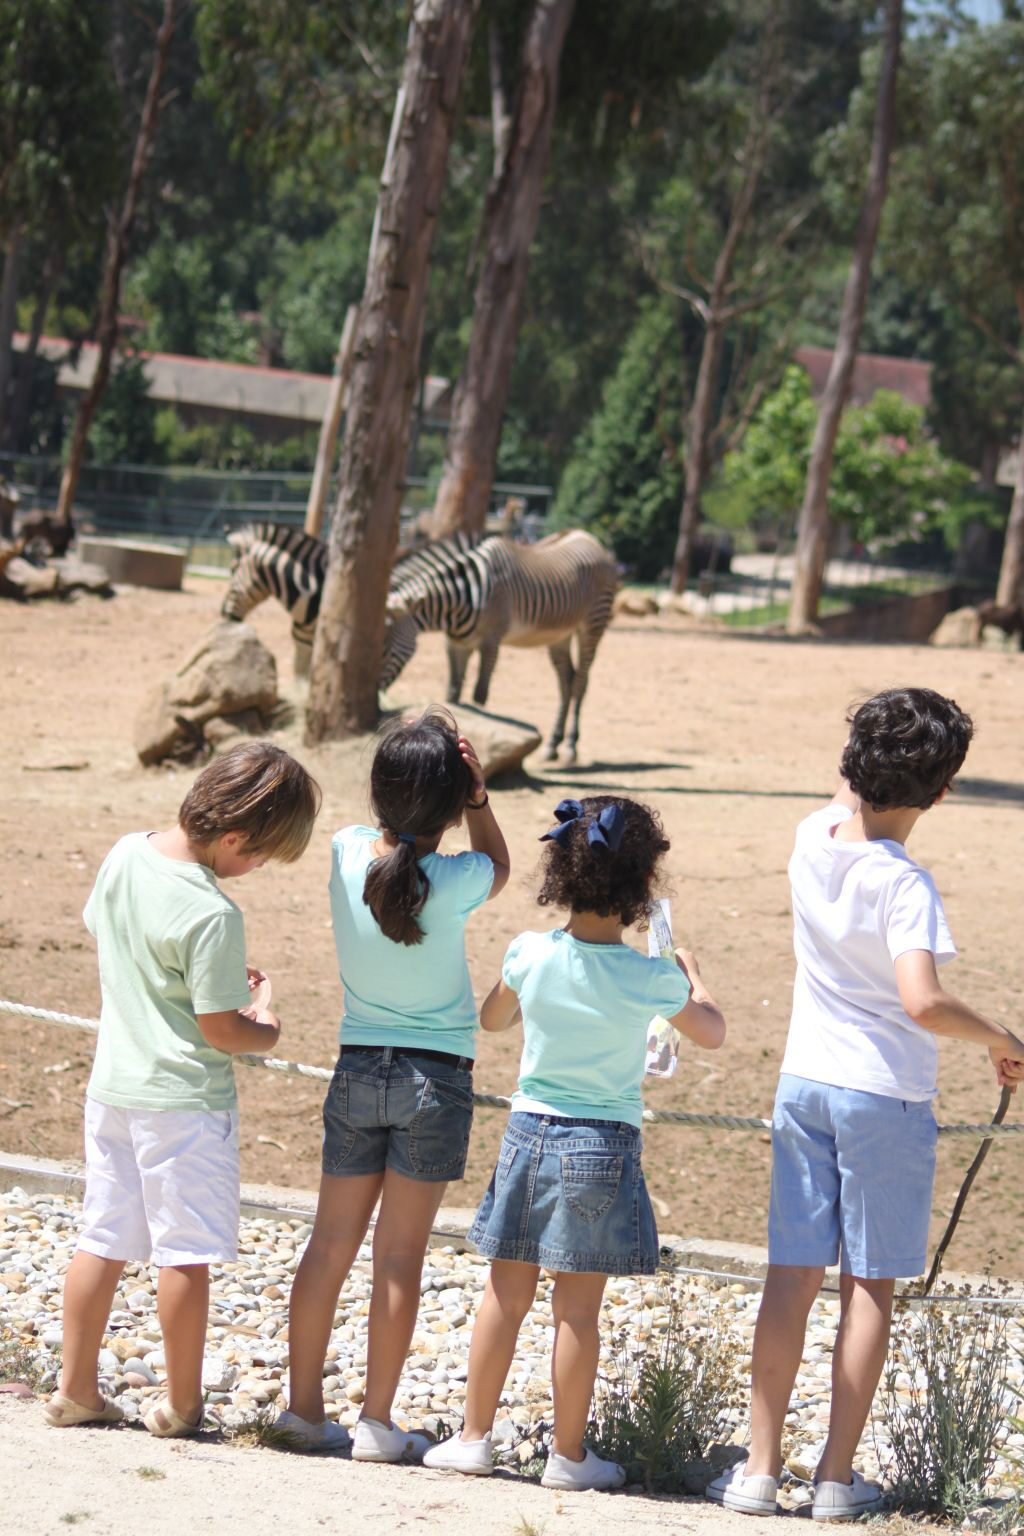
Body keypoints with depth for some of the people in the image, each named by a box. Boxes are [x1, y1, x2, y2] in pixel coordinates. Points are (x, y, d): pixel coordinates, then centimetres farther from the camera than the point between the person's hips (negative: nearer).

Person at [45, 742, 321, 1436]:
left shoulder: (126, 853, -1)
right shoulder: (213, 915, -24)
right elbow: (219, 1029, -20)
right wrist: (266, 1033, 2)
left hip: (113, 1084, 7)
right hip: (183, 1098, -7)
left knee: (103, 1240, 14)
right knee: (187, 1251, 4)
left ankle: (76, 1388, 20)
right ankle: (182, 1403, 12)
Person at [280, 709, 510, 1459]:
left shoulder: (347, 853, -7)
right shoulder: (453, 881, -16)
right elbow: (497, 865, 8)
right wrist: (477, 795, -5)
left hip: (357, 1069, 4)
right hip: (435, 1079, -4)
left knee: (331, 1245, 11)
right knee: (400, 1256, 2)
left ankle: (304, 1407, 17)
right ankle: (377, 1423, 7)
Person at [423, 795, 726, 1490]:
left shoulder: (531, 955, -8)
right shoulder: (653, 980, -13)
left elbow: (493, 1017, 14)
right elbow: (713, 1032, 8)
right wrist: (691, 972, 25)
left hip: (530, 1132, 3)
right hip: (604, 1145, -3)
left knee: (507, 1296, 11)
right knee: (578, 1308, 4)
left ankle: (474, 1436, 18)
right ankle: (569, 1455, 13)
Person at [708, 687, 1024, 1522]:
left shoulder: (813, 839, -3)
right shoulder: (903, 883, -21)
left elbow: (849, 800, 22)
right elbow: (922, 1002, -32)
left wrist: (905, 751, 12)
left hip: (805, 1083, 5)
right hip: (887, 1097, -5)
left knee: (792, 1277, 8)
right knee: (870, 1287, 6)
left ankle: (761, 1467, 9)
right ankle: (838, 1476, 11)